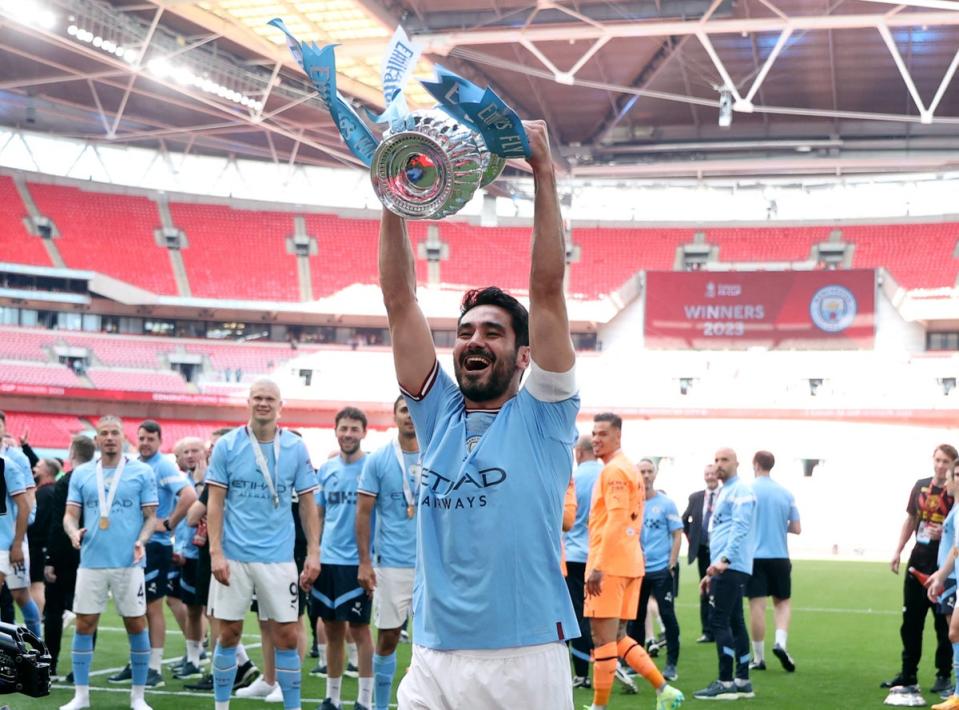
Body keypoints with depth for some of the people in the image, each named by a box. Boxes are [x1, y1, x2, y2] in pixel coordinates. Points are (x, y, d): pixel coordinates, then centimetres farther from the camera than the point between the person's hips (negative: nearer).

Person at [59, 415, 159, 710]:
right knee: (84, 625, 3)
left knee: (136, 625, 2)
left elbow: (151, 515, 3)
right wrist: (74, 532, -14)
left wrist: (142, 541, -15)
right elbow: (70, 514, 8)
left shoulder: (142, 472, 2)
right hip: (91, 561, 2)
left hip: (128, 562, -2)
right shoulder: (81, 474, 8)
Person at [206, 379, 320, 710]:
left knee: (286, 636, 0)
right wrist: (215, 552, -8)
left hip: (278, 557, 1)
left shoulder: (295, 447, 2)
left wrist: (313, 551, -2)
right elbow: (215, 502, 0)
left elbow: (307, 503, 6)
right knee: (228, 633, 5)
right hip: (233, 555, 0)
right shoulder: (227, 445, -1)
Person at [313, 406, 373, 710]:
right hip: (327, 560, 5)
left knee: (359, 628, 0)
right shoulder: (326, 470, 9)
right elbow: (318, 516, 15)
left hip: (357, 562, -5)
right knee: (332, 629, 11)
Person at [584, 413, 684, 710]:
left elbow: (616, 519, -20)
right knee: (617, 636, 14)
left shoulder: (613, 470, -11)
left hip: (610, 564, -10)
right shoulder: (629, 469, 19)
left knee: (603, 636, -5)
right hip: (630, 562, 10)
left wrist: (598, 566, -22)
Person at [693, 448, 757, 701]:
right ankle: (742, 681, 14)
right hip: (723, 569, 10)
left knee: (719, 621, -11)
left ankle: (725, 682, -10)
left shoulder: (740, 491, -8)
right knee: (734, 622, 10)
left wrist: (724, 559, -30)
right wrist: (712, 573, 26)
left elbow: (740, 528, -20)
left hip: (731, 567, -10)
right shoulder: (725, 492, 22)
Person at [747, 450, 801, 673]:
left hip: (754, 556, -3)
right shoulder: (785, 493, 5)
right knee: (782, 602, 16)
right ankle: (780, 642, -7)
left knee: (757, 605, 1)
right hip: (780, 556, 3)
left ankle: (758, 658, 5)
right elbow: (796, 528, 6)